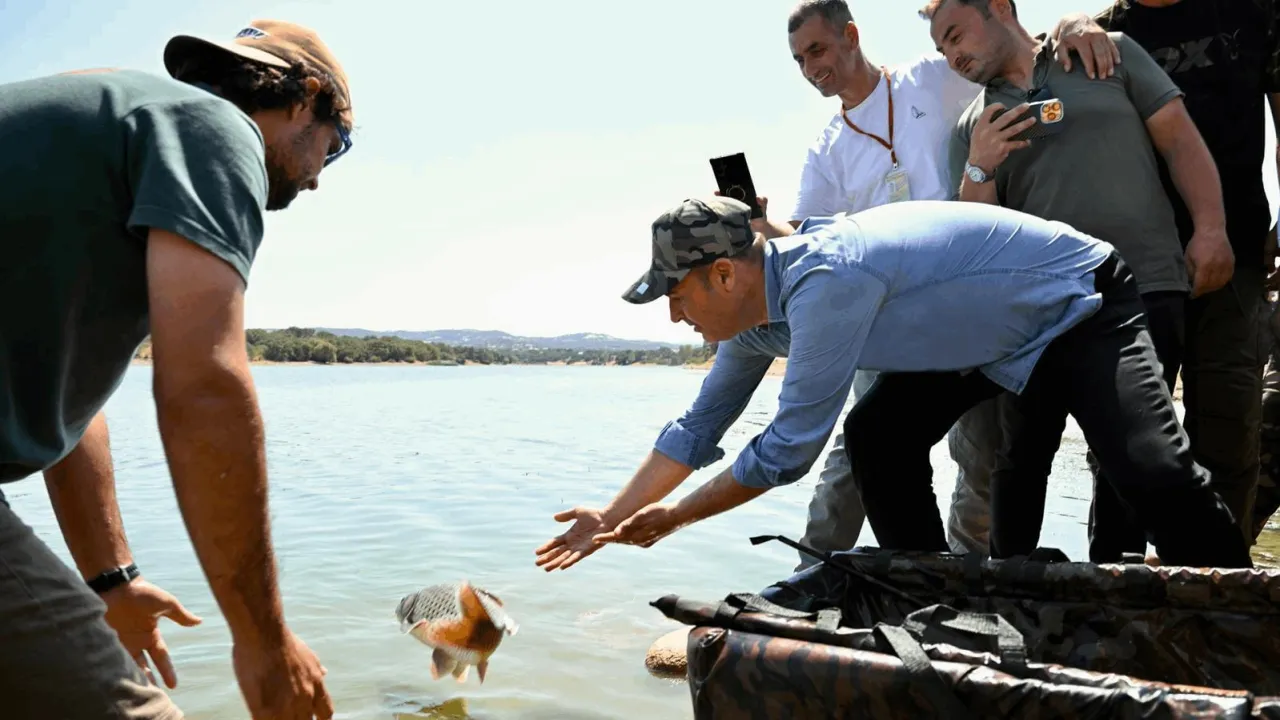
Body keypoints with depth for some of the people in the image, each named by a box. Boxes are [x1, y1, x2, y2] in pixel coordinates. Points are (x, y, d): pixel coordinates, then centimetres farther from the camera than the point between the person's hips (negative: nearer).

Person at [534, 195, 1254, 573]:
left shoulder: (823, 282, -37)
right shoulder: (756, 308, -7)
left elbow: (789, 449, -30)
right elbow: (697, 430, 3)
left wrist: (674, 517, -17)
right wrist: (613, 517, 4)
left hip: (1082, 305, -8)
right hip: (988, 334, 8)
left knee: (1151, 468, -24)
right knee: (876, 436, -1)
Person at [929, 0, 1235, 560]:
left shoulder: (1109, 53, 11)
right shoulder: (972, 129, 14)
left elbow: (1179, 139, 7)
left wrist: (1210, 228, -6)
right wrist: (978, 171, -8)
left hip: (1145, 288, -1)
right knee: (1023, 454, 3)